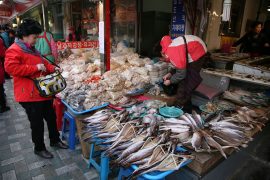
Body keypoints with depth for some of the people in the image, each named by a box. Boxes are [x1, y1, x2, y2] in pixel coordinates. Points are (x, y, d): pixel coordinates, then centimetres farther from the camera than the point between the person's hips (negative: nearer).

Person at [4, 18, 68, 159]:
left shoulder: (32, 49, 16)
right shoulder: (14, 50, -13)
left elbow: (42, 62, 26)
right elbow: (10, 67, -27)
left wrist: (52, 68, 7)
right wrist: (35, 68, -26)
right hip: (30, 95, -9)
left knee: (51, 117, 18)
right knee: (37, 123, 5)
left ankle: (55, 140, 37)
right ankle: (39, 148, 25)